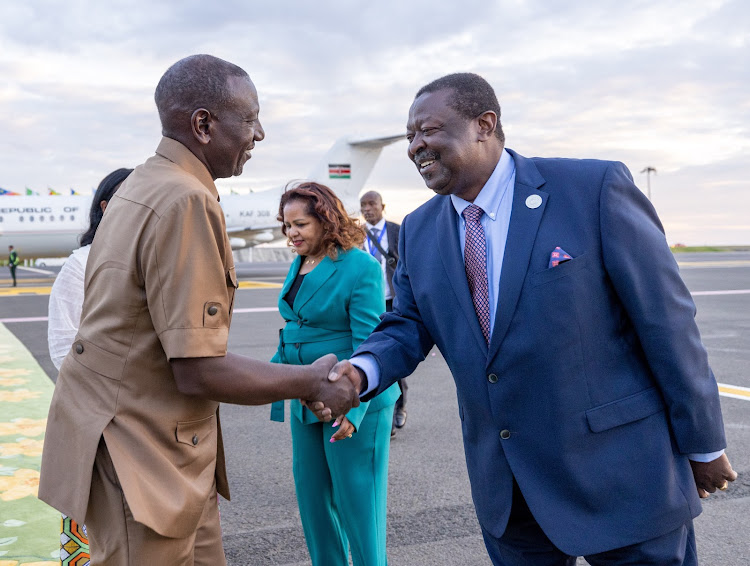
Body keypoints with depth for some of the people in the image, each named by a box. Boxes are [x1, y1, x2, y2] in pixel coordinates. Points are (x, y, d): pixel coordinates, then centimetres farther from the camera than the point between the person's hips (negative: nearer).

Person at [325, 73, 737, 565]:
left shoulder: (595, 188, -13)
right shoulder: (419, 230, 4)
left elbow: (665, 318, -10)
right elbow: (408, 326, 8)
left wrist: (702, 444, -5)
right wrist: (362, 370, -15)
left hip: (618, 473, -4)